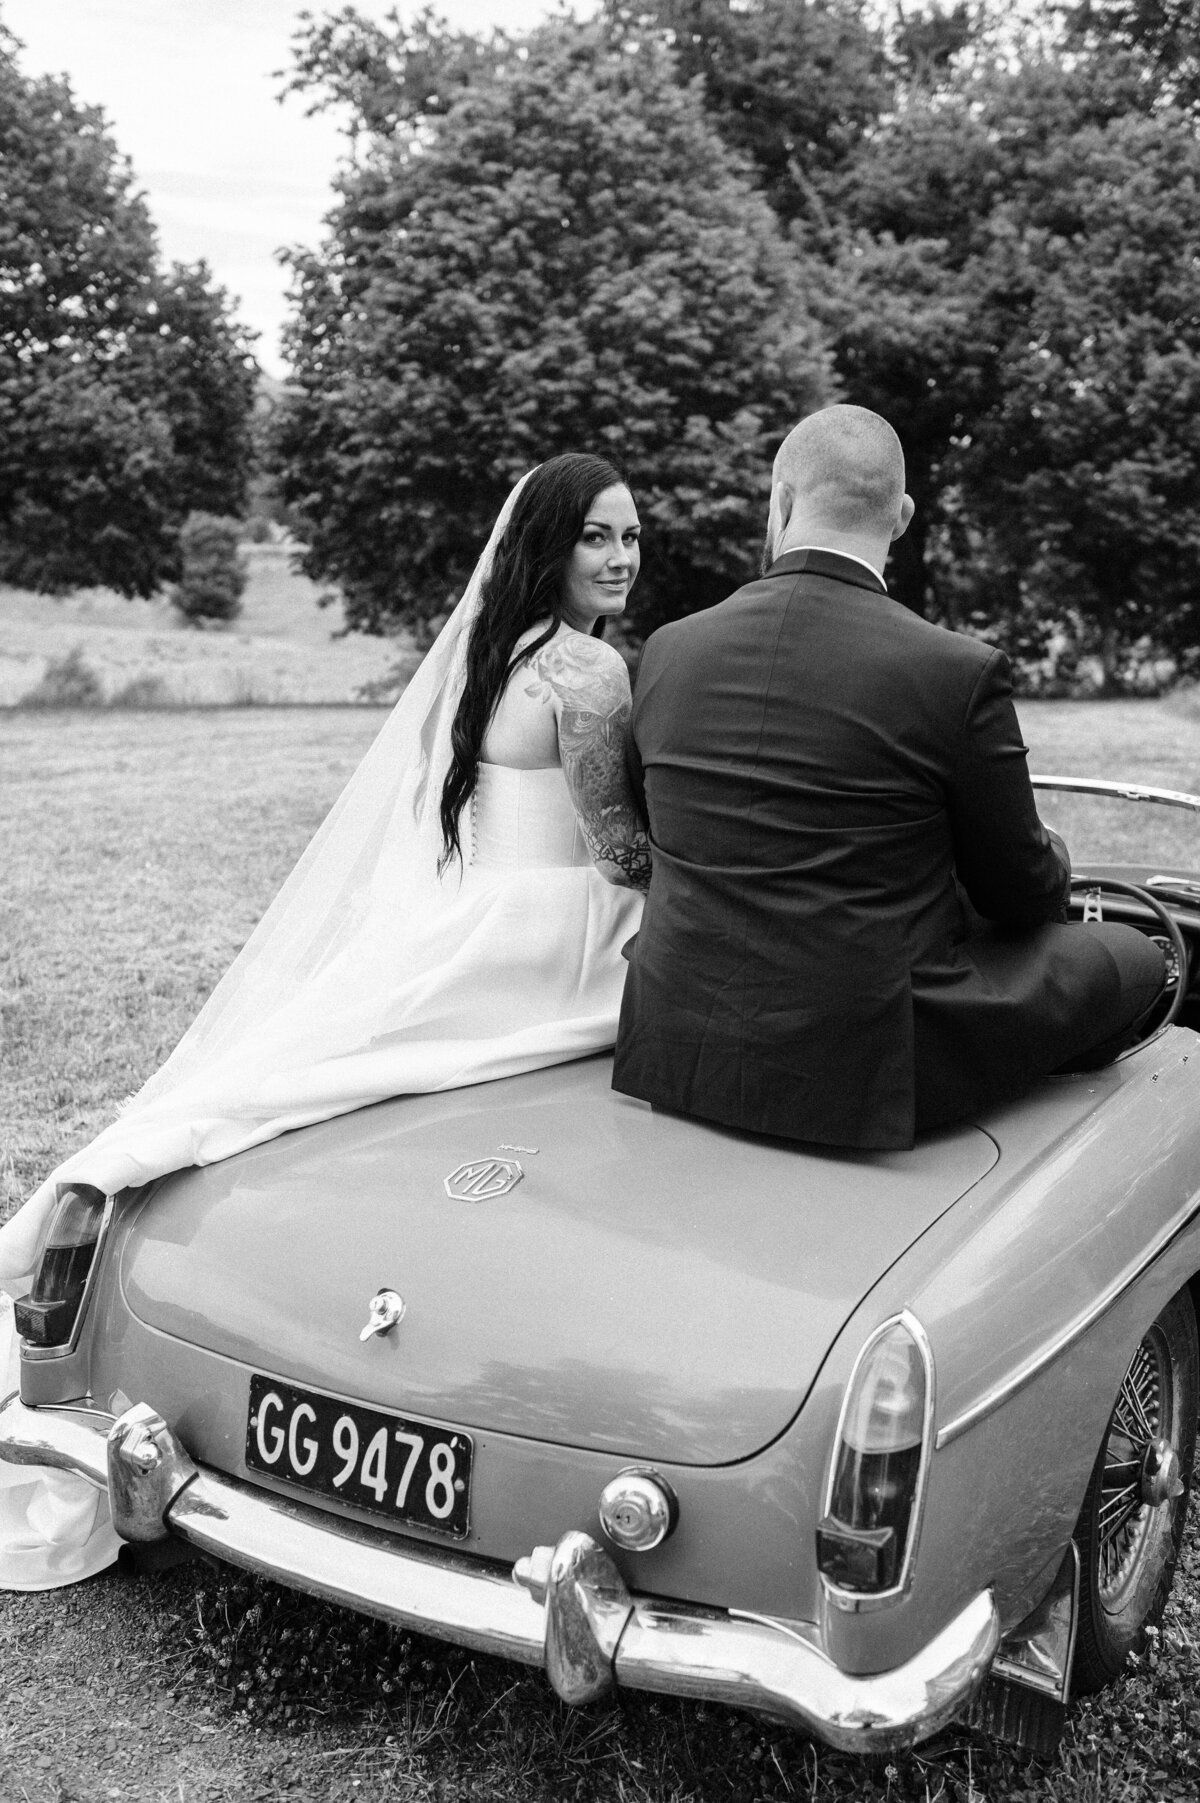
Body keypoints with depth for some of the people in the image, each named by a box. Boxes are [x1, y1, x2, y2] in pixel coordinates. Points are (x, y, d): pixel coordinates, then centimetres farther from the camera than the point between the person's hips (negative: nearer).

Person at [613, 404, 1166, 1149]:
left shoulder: (669, 651, -2)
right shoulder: (962, 672, -15)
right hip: (862, 1075, -5)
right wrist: (1053, 859, 23)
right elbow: (1020, 895, -3)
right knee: (1132, 958, 16)